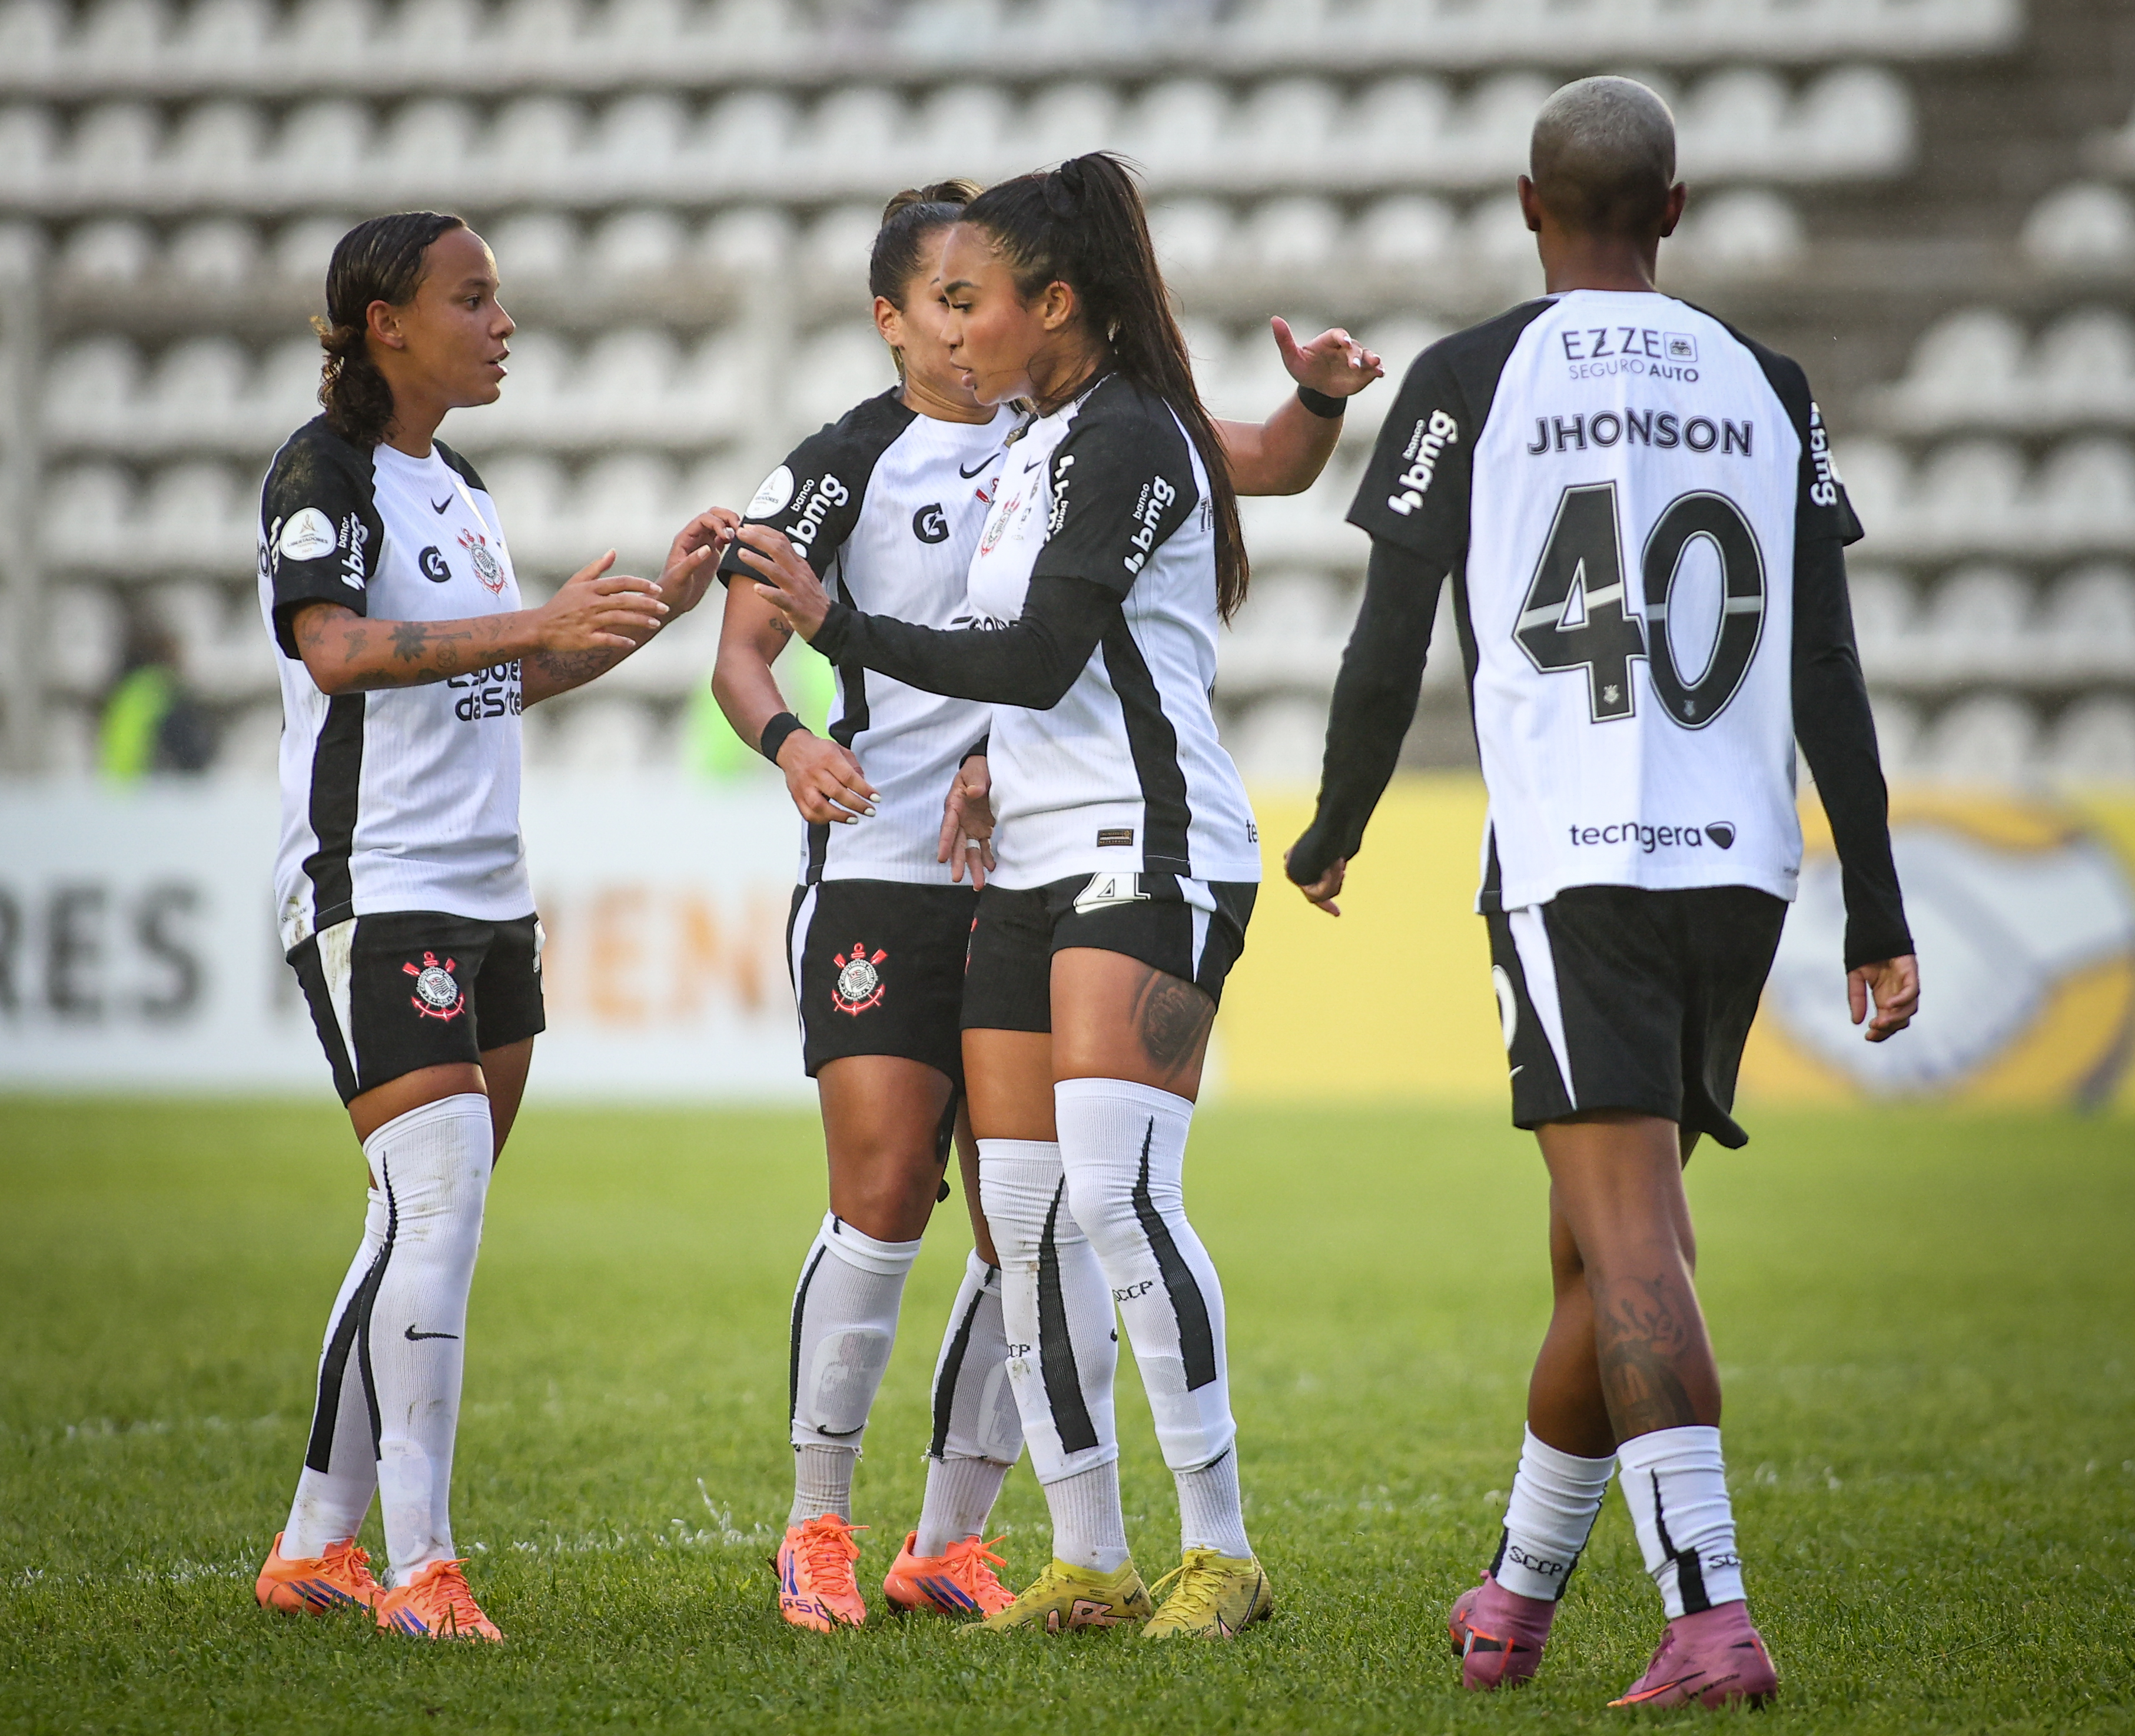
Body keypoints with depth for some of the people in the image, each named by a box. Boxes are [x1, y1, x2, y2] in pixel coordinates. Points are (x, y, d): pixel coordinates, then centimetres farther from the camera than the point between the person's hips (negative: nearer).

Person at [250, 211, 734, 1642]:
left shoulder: (462, 487, 18)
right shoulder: (324, 473, -9)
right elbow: (338, 651, -25)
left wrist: (654, 609, 17)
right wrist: (538, 624, -35)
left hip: (488, 897, 9)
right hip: (374, 892, -9)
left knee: (429, 1229, 7)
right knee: (439, 1205, -18)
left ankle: (319, 1546, 14)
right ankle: (418, 1563, -16)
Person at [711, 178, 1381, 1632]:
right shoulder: (844, 468, -1)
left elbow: (1270, 468, 15)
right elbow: (743, 649, -2)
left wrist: (1321, 398, -6)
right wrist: (789, 741, -23)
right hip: (884, 873, -4)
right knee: (885, 1195, -12)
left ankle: (951, 1543, 12)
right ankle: (820, 1525, 1)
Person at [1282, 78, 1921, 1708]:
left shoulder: (1472, 381, -1)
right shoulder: (1765, 388, 10)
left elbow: (1390, 650, 0)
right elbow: (1829, 672, 7)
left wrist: (1333, 832, 17)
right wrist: (1879, 914, 10)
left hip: (1573, 866, -4)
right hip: (1742, 859, 5)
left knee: (1634, 1242, -11)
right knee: (1604, 1238, 16)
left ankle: (1712, 1616, -25)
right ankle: (1516, 1595, 29)